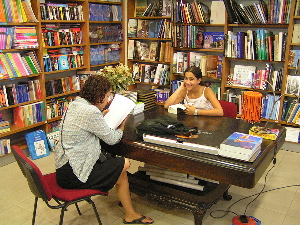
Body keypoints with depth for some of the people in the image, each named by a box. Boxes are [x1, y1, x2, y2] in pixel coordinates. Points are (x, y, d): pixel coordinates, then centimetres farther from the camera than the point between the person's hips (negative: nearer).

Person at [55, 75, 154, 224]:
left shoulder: (75, 104, 5)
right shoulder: (91, 112, -23)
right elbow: (112, 139, -12)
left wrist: (102, 115, 11)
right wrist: (122, 125, 6)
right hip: (72, 175, -9)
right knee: (124, 165, 0)